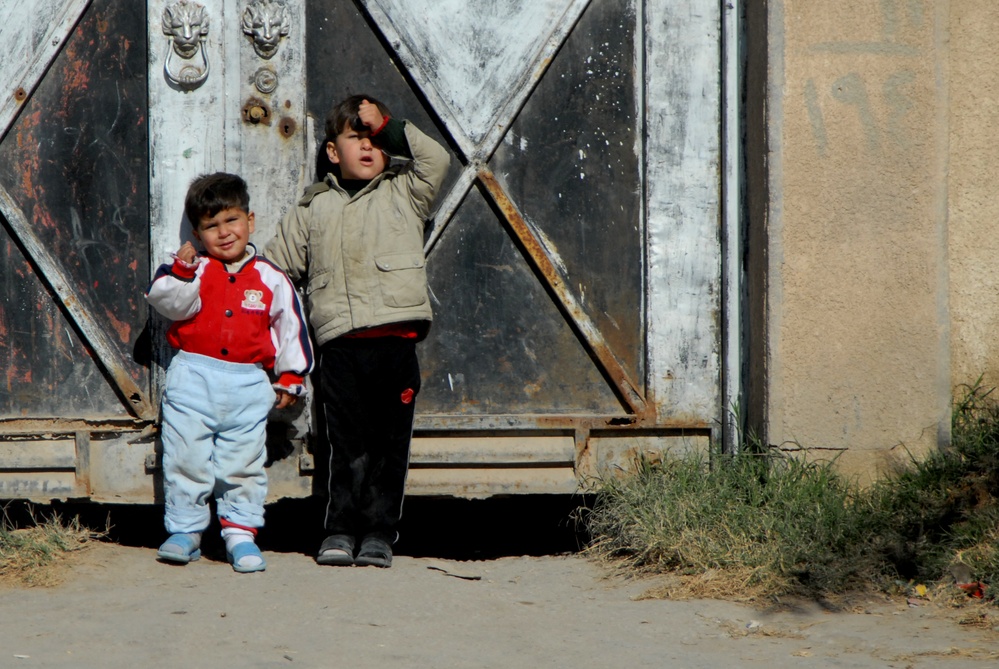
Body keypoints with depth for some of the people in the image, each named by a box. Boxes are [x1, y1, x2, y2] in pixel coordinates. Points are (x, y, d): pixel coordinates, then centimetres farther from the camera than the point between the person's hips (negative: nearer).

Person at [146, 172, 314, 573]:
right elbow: (169, 303, -12)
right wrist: (181, 270, -25)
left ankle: (241, 533, 15)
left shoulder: (270, 279, 5)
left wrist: (290, 378, 7)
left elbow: (291, 329, 10)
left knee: (243, 464, 4)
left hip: (248, 384, 1)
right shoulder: (196, 270, 2)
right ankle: (184, 531, 13)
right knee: (186, 459, 2)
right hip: (193, 379, -1)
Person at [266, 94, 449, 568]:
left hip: (396, 343, 0)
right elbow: (277, 267, 22)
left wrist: (388, 124, 2)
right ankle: (341, 532, 5)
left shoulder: (403, 194, 13)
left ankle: (378, 533, 7)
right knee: (348, 446, -1)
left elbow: (436, 159, -2)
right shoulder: (313, 209, 17)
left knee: (390, 445, 1)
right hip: (340, 346, 1)